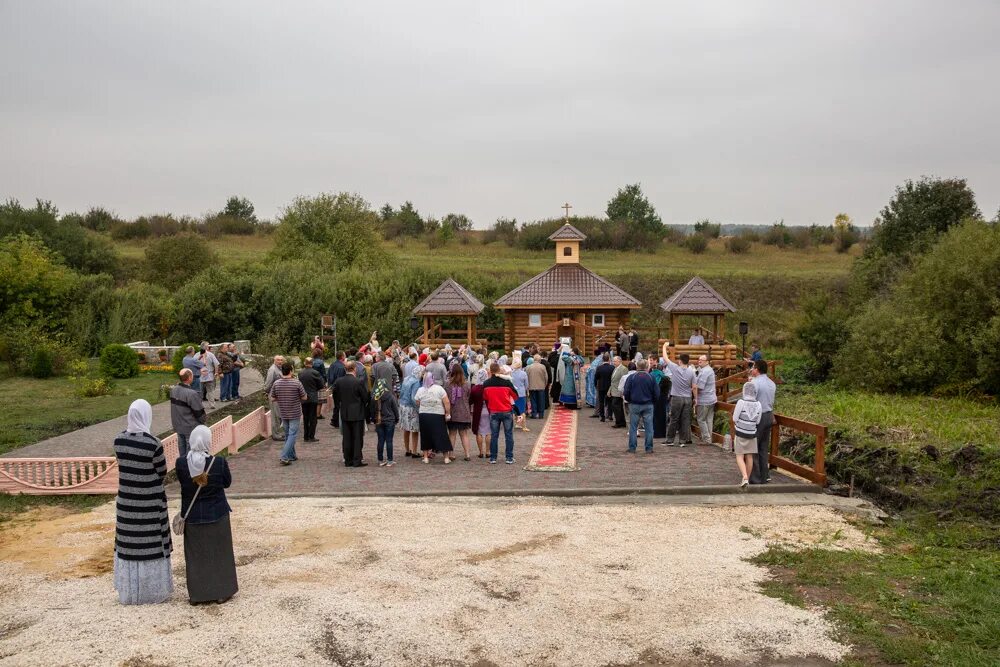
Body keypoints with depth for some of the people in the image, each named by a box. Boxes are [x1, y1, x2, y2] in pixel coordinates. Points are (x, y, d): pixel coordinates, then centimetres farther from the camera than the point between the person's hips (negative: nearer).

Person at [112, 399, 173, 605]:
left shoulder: (118, 440, -7)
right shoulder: (153, 444, -22)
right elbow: (162, 472, -8)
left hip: (126, 499, 5)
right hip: (150, 502, -5)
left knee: (129, 544, 16)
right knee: (152, 545, 8)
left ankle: (129, 590, 27)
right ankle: (154, 590, 19)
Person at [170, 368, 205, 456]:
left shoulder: (173, 389, -2)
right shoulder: (192, 394, -26)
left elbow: (175, 406, 8)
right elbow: (199, 412, -19)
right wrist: (202, 422, 1)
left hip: (178, 426, 7)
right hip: (191, 428, -7)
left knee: (182, 447, 18)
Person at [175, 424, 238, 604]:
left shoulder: (181, 463, -17)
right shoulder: (219, 462, -20)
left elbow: (182, 482, 1)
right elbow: (227, 482, -4)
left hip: (192, 517, 1)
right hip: (217, 515, -1)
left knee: (195, 555, 16)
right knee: (219, 553, 15)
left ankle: (196, 594, 26)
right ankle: (221, 592, 24)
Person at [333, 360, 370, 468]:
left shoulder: (338, 382, -2)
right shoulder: (359, 382, -15)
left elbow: (335, 397, 7)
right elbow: (366, 397, -10)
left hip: (344, 414, 4)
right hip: (357, 414, -4)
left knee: (346, 438, 11)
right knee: (358, 438, 3)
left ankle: (348, 460, 15)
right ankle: (357, 461, 3)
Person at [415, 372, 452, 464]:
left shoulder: (420, 390, 0)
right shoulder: (439, 389, -8)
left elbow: (417, 404, 6)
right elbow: (446, 403, -12)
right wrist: (448, 414, -4)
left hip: (423, 416, 2)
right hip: (438, 416, -2)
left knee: (425, 436, 13)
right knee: (441, 435, 3)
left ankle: (426, 457, 14)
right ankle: (446, 457, 5)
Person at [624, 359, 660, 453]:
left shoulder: (631, 377, -6)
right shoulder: (651, 378, -4)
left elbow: (626, 392, -7)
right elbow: (656, 393, -2)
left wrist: (629, 400, 12)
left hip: (634, 405, 0)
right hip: (648, 406, 1)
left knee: (633, 427, 7)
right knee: (648, 427, 6)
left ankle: (632, 448, 7)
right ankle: (649, 448, 8)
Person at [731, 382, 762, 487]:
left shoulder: (741, 402, -17)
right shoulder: (758, 404, -7)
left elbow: (734, 420, -11)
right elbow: (757, 422, 0)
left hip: (740, 433, -3)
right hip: (752, 434, 3)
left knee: (739, 456, 3)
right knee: (749, 456, 12)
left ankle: (745, 477, -16)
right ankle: (747, 479, 19)